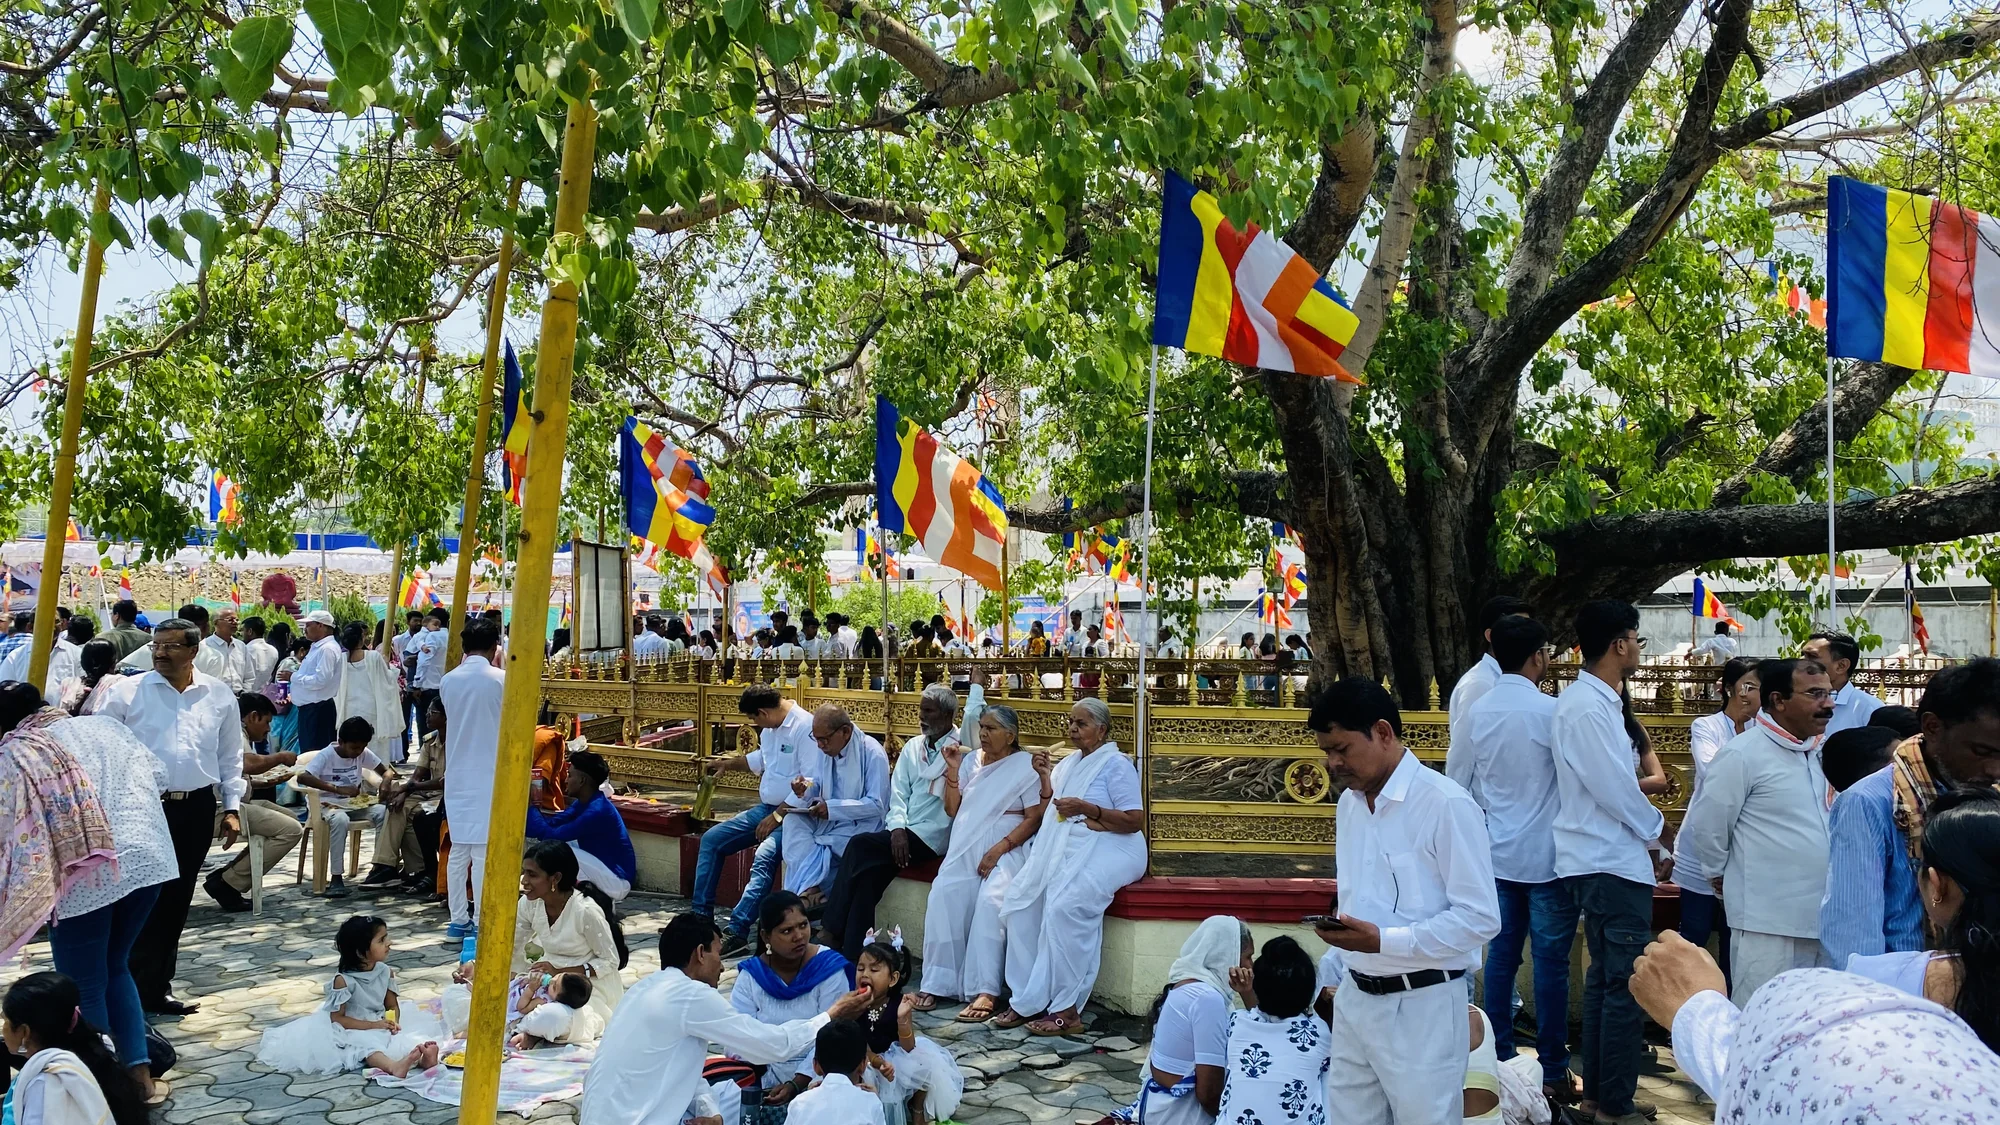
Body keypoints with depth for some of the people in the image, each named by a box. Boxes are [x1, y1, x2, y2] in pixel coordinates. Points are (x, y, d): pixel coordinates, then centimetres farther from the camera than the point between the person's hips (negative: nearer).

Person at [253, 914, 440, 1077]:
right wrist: (372, 1025, -22)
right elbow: (337, 1018, -14)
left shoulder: (385, 972, -1)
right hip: (351, 1032, -5)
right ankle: (393, 1066, -64)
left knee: (404, 1040, -24)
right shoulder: (344, 981, -17)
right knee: (367, 1045, -37)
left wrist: (392, 1022, -14)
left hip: (378, 1028, 5)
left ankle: (422, 1057, -55)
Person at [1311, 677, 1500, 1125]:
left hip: (1421, 1006, -7)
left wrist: (1384, 941, -23)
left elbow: (1481, 919, -17)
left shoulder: (1446, 804, -16)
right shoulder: (1349, 803, 9)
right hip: (1355, 999, 7)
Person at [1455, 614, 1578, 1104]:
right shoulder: (1551, 711, -16)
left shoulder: (1475, 711, -1)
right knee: (1551, 961, 4)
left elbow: (1460, 783, 7)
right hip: (1547, 856, -5)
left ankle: (1499, 1059, 21)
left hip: (1498, 853, 5)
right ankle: (1552, 1070, 13)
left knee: (1501, 955, 13)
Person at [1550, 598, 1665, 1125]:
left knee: (1604, 978, 17)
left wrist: (1645, 837, 9)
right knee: (1625, 983, -2)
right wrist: (1654, 826, -3)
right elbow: (1615, 789, -20)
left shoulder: (1594, 701, 11)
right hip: (1612, 864, -10)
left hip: (1605, 861, 10)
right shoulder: (1589, 708, -20)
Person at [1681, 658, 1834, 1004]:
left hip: (1820, 918, 8)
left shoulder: (1819, 752, 10)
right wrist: (1723, 877, 3)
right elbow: (1703, 828, -11)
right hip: (1768, 921, -8)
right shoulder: (1743, 755, -15)